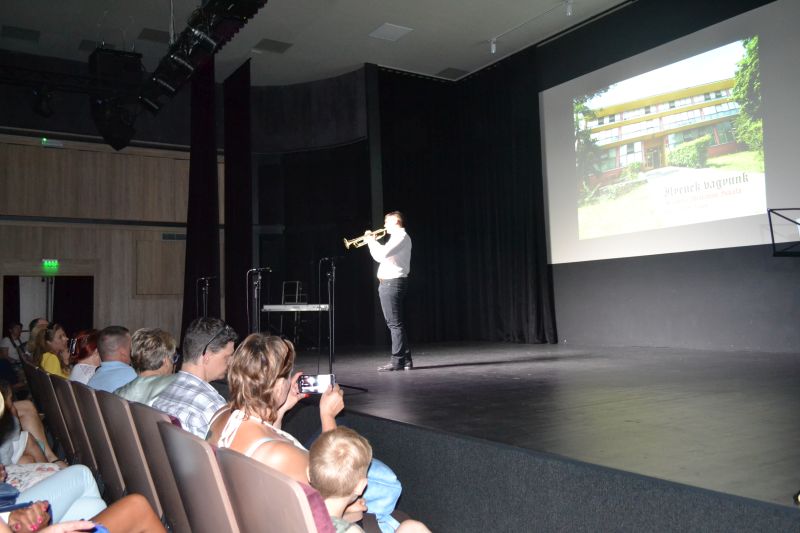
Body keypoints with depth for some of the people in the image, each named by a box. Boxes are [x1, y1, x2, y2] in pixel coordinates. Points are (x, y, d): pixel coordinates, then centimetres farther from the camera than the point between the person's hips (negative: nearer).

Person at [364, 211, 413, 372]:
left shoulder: (401, 236, -10)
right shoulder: (396, 237, 22)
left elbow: (384, 253, -24)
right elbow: (379, 256, 28)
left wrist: (372, 241, -9)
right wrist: (372, 241, 19)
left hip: (393, 283, -11)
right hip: (388, 283, 11)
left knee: (395, 323, -10)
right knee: (394, 323, 12)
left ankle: (397, 360, -8)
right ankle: (405, 360, 16)